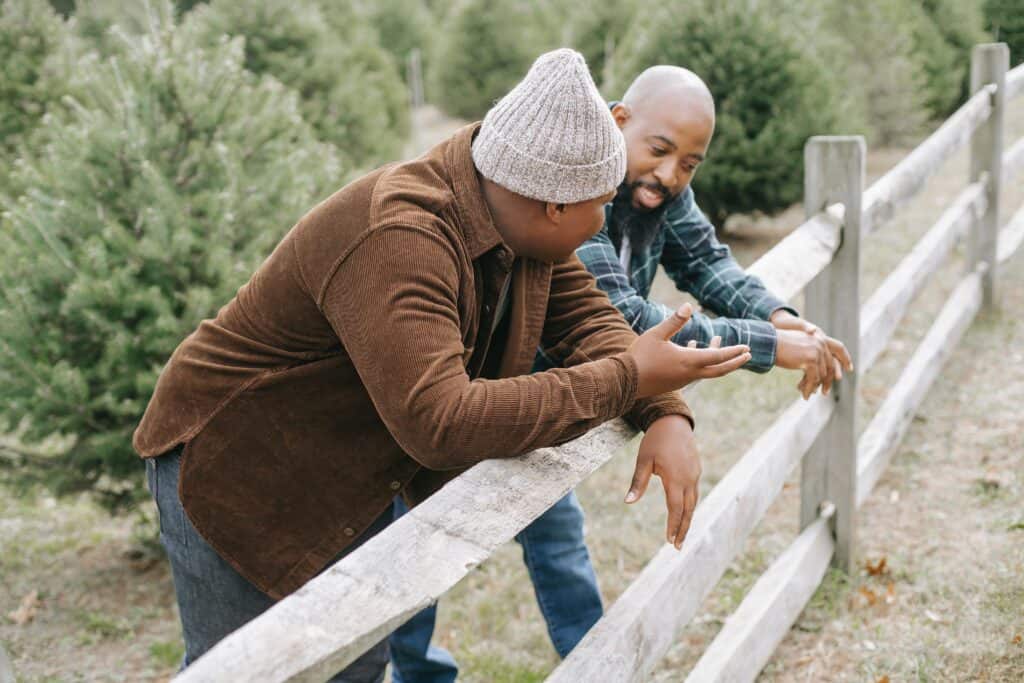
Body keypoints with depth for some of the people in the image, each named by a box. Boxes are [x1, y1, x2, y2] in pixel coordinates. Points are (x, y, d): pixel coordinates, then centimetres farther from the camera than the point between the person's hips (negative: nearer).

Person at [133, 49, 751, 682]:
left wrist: (667, 417, -21)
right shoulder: (397, 240, -36)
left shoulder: (520, 218, -8)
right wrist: (627, 378, -36)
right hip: (236, 470, -8)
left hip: (348, 480, 8)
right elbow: (439, 421, -43)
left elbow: (586, 315, -2)